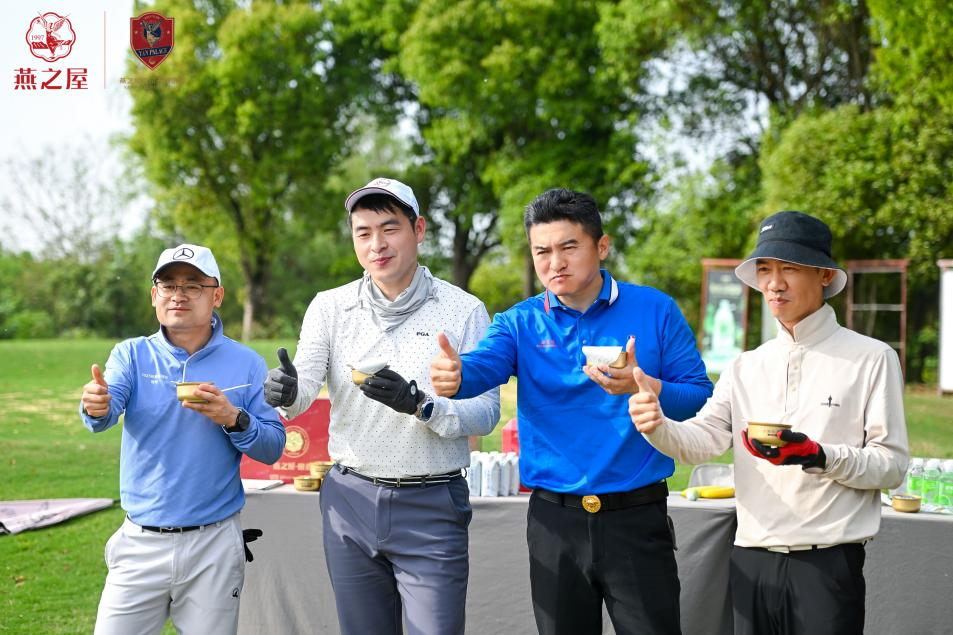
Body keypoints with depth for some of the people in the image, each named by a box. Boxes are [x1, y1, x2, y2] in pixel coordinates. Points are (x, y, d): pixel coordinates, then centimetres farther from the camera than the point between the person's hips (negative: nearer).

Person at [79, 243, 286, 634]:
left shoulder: (246, 364, 0)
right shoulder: (131, 355, 2)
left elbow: (273, 448, -2)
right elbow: (107, 411, -16)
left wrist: (233, 419, -20)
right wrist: (96, 407, -39)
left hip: (214, 546, 0)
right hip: (140, 543, 1)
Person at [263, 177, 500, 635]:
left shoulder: (464, 311, -4)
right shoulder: (330, 307, 3)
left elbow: (486, 412, -8)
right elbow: (304, 390, -7)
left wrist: (420, 405, -26)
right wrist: (285, 392, -31)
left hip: (432, 507, -3)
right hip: (350, 500, 3)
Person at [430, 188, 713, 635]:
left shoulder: (655, 311, -2)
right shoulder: (521, 323, 2)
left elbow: (701, 398, -3)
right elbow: (482, 366, -18)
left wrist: (644, 387, -22)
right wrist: (453, 376, -41)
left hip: (637, 517, -2)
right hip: (555, 519, 2)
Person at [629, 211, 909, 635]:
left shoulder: (871, 358, -1)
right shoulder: (746, 367, 12)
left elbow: (892, 465, -5)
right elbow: (704, 440, 0)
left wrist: (819, 456, -21)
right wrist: (658, 426, -21)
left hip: (828, 563, -4)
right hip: (751, 562, 4)